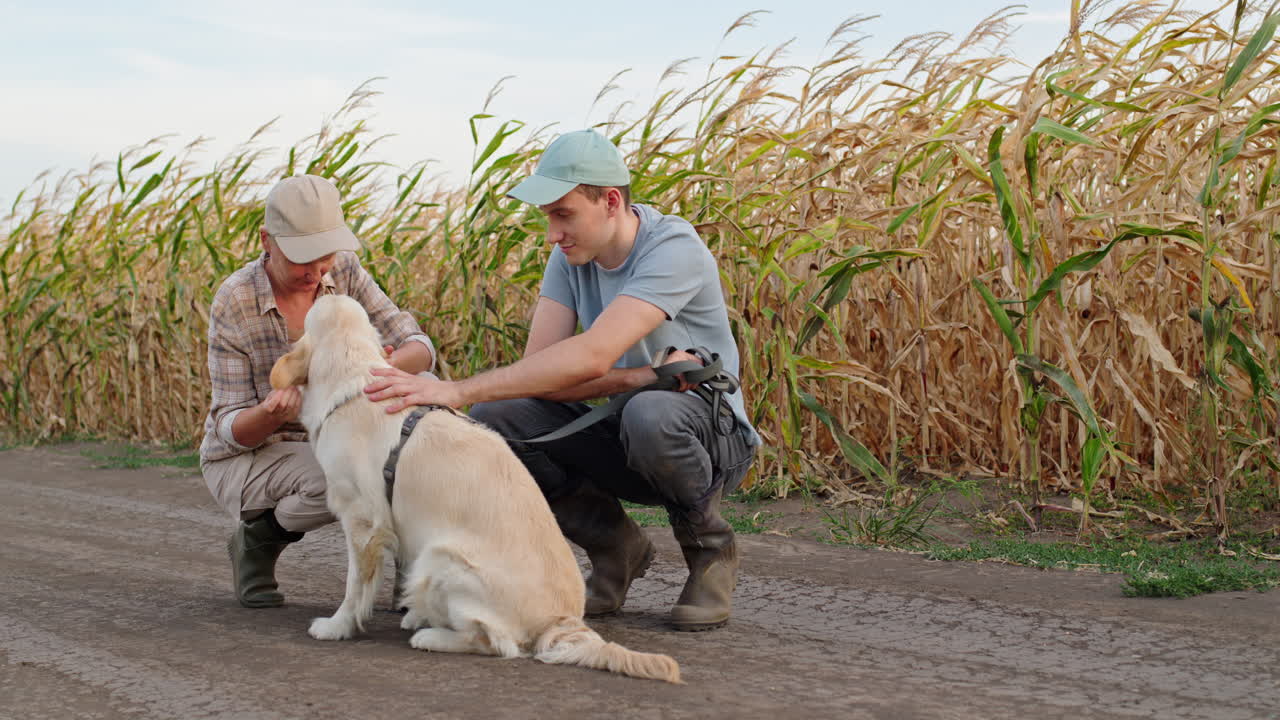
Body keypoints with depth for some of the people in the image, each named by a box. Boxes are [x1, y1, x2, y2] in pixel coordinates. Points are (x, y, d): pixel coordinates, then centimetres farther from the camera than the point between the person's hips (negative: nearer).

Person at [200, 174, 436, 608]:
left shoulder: (344, 273, -8)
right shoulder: (234, 302, -19)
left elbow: (419, 348, -11)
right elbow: (232, 431, -16)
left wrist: (389, 367, -36)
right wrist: (270, 413, -41)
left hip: (320, 443, 4)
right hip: (242, 458, -4)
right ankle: (258, 537, -3)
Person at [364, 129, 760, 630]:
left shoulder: (673, 249, -24)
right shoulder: (572, 253, -3)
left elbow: (591, 357, -37)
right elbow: (538, 366, -13)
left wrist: (459, 390, -41)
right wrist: (640, 375, -30)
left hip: (709, 432, -6)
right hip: (616, 437, 6)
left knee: (650, 415, -41)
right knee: (490, 419, -17)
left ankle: (709, 545, -8)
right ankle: (615, 546, 2)